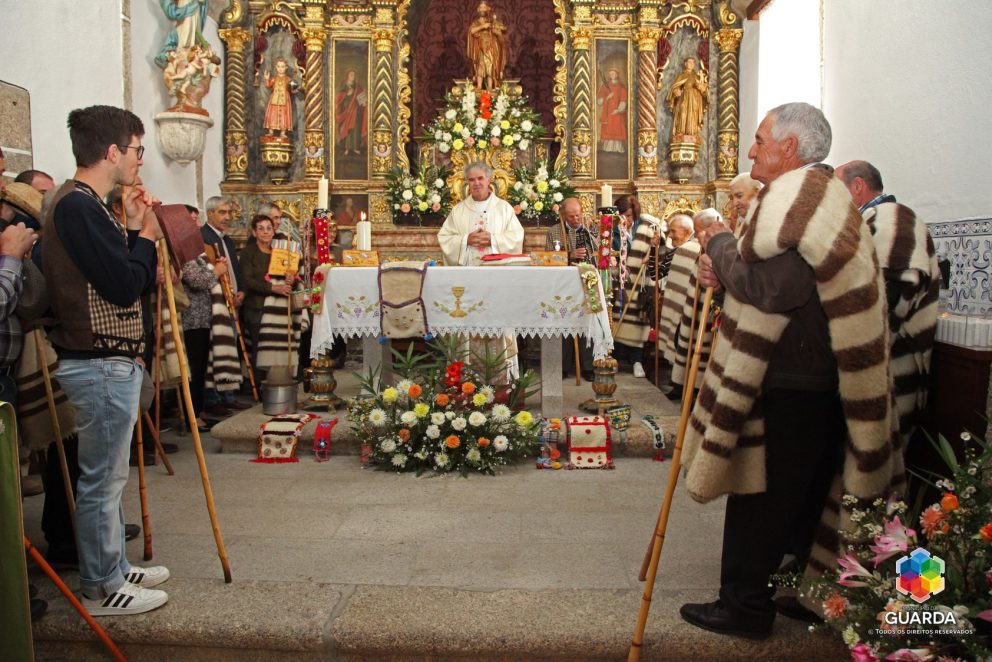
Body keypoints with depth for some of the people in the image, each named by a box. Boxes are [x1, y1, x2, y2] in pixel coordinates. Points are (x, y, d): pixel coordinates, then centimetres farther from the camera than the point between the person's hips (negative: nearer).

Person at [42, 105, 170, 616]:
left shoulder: (83, 204, 14)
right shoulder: (78, 206, -18)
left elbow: (115, 273, 15)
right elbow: (125, 286, -22)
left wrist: (132, 230, 7)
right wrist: (146, 235, -8)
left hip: (108, 362, 11)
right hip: (102, 365, -11)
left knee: (108, 474, 19)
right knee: (102, 478, 2)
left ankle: (113, 567, 34)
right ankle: (101, 589, 16)